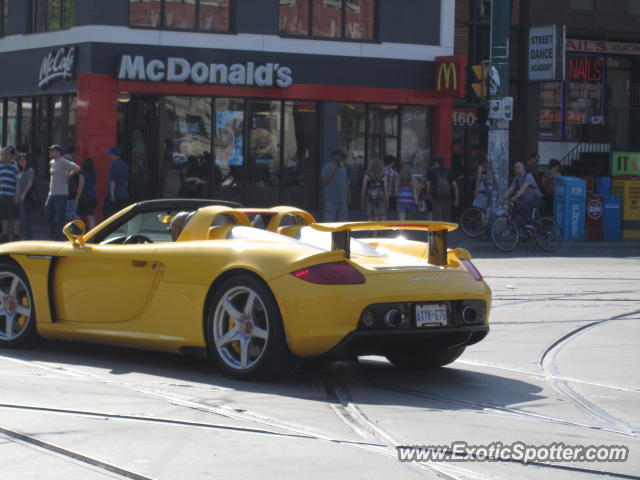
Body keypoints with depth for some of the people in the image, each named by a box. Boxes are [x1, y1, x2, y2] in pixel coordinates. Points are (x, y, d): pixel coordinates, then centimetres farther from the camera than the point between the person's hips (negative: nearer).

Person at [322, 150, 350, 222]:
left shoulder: (343, 168, 15)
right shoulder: (327, 168, -1)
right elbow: (325, 180, -17)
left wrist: (348, 197, 15)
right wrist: (333, 168, -14)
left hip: (342, 199, 6)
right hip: (331, 200, -6)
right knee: (329, 220, -10)